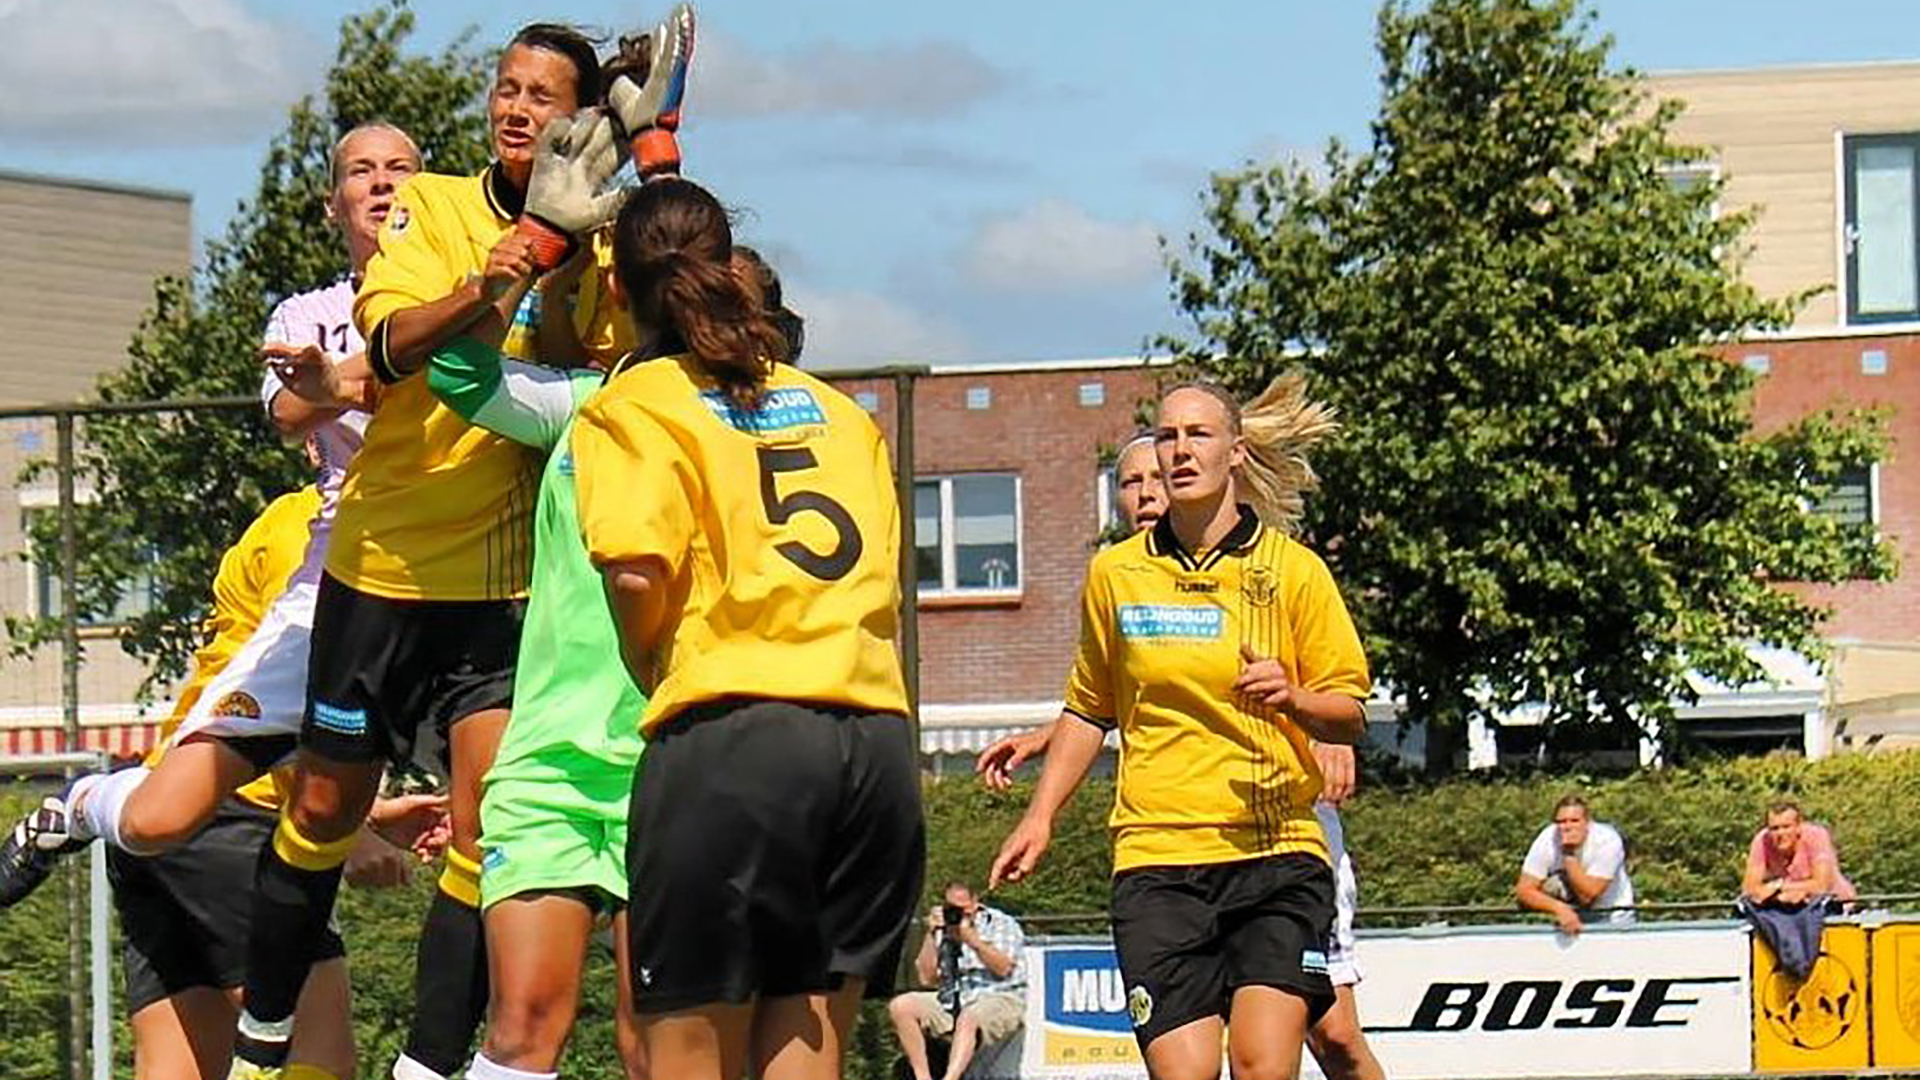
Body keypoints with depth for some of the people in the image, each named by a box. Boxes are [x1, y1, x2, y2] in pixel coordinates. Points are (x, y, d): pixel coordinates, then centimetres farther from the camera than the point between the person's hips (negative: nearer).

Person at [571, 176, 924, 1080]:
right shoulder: (839, 409, 22)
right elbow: (880, 571, 16)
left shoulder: (636, 402, 4)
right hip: (877, 739, 5)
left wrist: (645, 665, 7)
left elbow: (638, 571, -10)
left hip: (731, 736, -5)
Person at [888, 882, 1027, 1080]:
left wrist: (972, 939, -22)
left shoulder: (1001, 924, 3)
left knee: (968, 1018, -39)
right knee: (900, 1006, -13)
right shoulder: (942, 931, 15)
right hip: (951, 1002, 6)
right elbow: (927, 978, 7)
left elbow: (1003, 968, -12)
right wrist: (931, 936, -1)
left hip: (999, 998, -6)